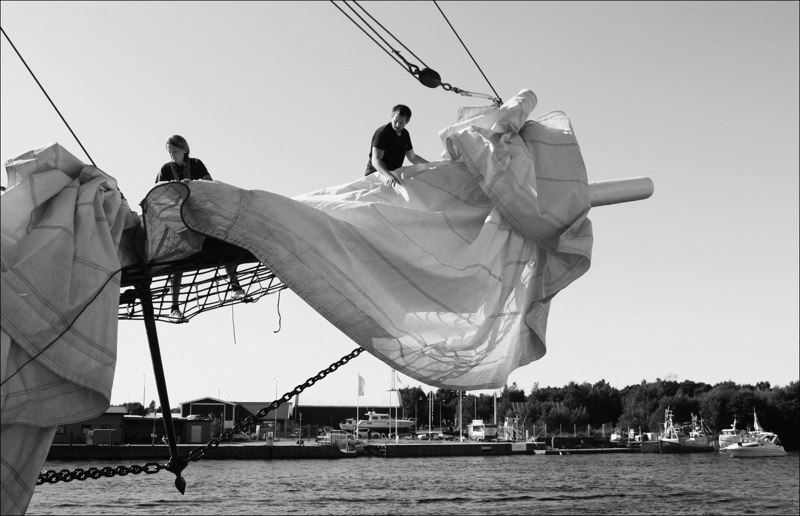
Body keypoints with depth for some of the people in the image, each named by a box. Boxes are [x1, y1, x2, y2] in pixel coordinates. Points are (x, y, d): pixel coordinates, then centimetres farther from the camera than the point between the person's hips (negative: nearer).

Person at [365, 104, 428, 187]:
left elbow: (412, 157, 22)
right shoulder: (382, 133, -17)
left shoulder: (405, 134, 9)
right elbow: (375, 160, -28)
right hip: (376, 173, -7)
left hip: (394, 173, 7)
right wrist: (388, 176, -44)